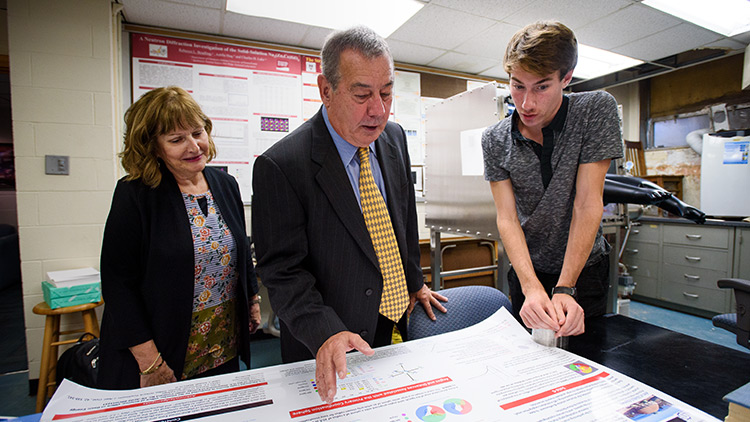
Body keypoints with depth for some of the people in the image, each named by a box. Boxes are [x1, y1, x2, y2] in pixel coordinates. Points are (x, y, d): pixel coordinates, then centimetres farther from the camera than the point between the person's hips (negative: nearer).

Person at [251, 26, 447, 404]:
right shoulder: (279, 166, -22)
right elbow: (282, 271, -19)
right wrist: (325, 333, -30)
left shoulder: (394, 138, -2)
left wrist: (414, 282, 13)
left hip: (396, 326, 6)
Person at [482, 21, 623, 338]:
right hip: (527, 270, 1)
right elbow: (507, 218, -17)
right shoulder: (495, 140, -12)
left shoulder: (597, 110, -16)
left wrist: (565, 289, -27)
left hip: (584, 267, -1)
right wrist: (532, 287, -32)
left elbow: (587, 204, -21)